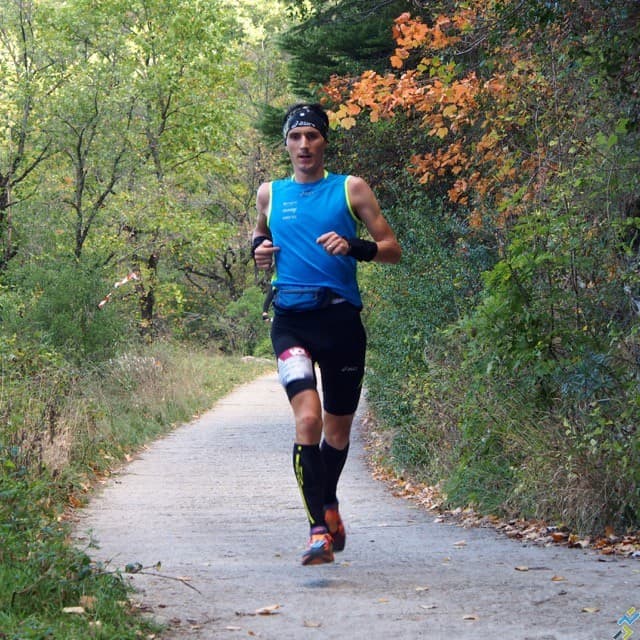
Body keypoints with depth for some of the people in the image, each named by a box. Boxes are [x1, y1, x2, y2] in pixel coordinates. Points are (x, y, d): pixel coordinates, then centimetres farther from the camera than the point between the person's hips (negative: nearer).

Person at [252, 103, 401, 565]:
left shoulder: (351, 189, 4)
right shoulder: (270, 193, 11)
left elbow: (393, 249, 3)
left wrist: (354, 246, -16)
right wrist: (259, 248, 8)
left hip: (342, 319, 0)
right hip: (292, 320, 0)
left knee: (338, 429, 12)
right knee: (308, 419, -20)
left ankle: (328, 502, 39)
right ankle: (320, 527, -18)